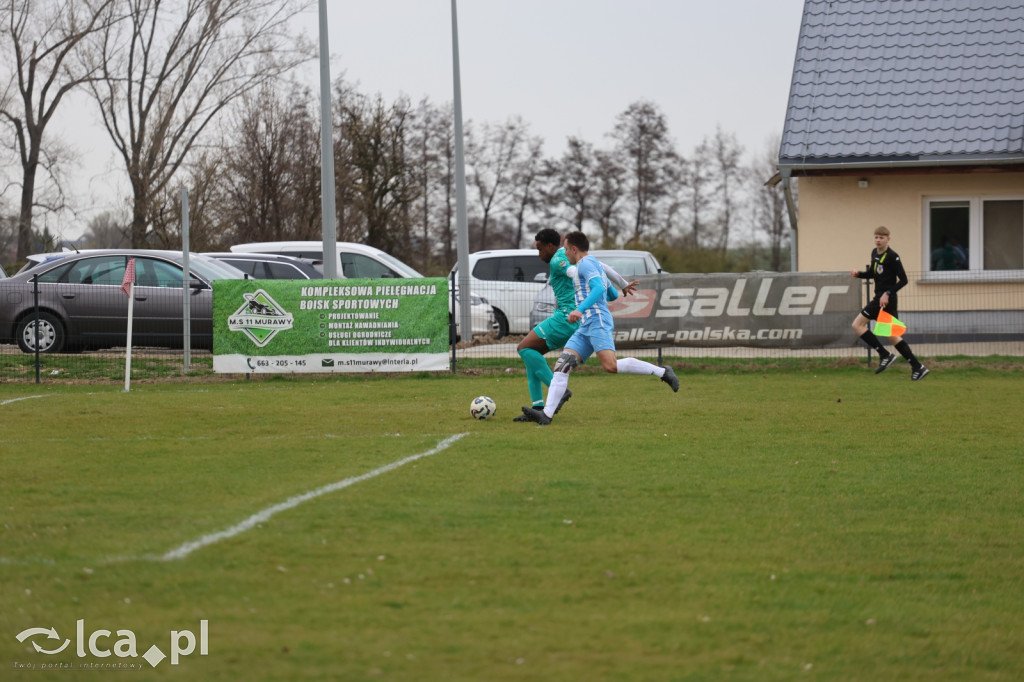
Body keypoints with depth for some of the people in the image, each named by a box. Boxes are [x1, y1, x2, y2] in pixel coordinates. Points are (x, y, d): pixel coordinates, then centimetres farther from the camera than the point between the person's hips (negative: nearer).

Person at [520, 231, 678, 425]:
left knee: (611, 366, -26)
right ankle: (546, 414, -15)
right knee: (562, 365, -4)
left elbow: (599, 288, -20)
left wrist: (580, 309, -30)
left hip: (597, 322, -10)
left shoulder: (585, 263, -3)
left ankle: (662, 372, -16)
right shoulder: (595, 264, 26)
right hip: (585, 329, 10)